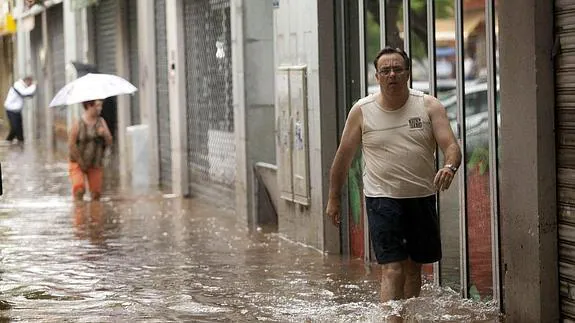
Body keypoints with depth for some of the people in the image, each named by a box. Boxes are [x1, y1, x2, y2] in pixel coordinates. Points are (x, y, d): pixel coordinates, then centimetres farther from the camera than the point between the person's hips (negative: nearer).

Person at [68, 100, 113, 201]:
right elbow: (71, 145, -13)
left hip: (96, 164, 4)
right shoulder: (78, 124, -13)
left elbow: (109, 142, 2)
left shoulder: (101, 122, 2)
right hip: (78, 163, -4)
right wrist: (81, 162, -10)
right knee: (79, 189, -23)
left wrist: (105, 134, -20)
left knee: (96, 194, 2)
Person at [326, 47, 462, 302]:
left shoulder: (429, 106, -1)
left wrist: (450, 167, -32)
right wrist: (333, 199, 11)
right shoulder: (361, 111, -2)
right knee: (392, 269, -13)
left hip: (422, 197, 3)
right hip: (383, 198, -3)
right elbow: (343, 157, 7)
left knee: (414, 267, 15)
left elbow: (450, 145, -9)